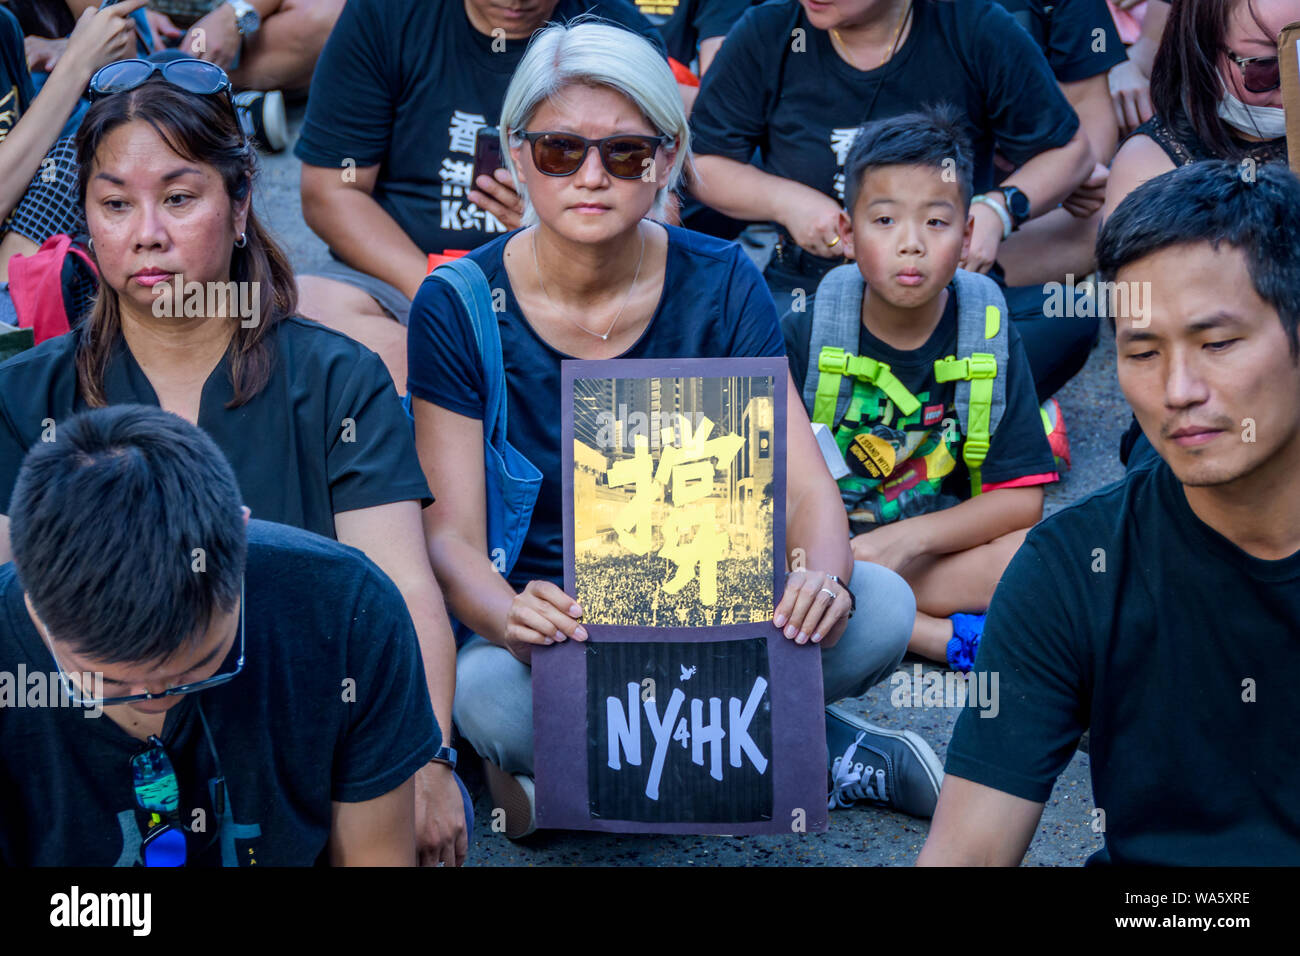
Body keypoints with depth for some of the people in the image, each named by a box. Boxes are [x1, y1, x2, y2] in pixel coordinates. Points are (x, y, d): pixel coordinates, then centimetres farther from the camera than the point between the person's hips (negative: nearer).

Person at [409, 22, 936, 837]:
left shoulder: (720, 285, -4)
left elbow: (803, 480, -8)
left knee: (881, 608, -26)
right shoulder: (459, 309, -10)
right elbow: (452, 533, -14)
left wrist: (822, 576, -34)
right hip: (551, 619, -2)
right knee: (487, 696, -38)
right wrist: (509, 616, -39)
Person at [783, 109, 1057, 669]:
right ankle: (943, 637, -27)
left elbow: (1020, 497, -6)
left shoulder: (989, 335, -2)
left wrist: (906, 538, -19)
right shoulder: (803, 336, -3)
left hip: (939, 552, 0)